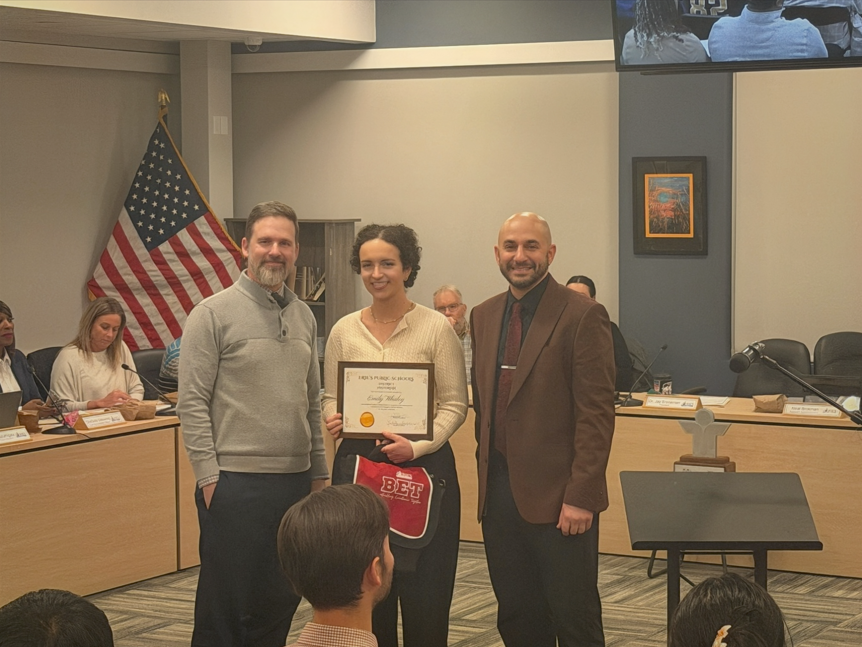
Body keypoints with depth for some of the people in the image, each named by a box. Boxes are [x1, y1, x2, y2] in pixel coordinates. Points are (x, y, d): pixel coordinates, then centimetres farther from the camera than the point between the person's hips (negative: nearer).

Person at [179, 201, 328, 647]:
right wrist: (209, 477, -13)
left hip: (295, 481, 6)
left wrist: (319, 472, 14)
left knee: (280, 604, 11)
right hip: (235, 483, -6)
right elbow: (192, 404, -9)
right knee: (224, 609, 0)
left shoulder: (303, 317, 13)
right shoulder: (214, 314, -6)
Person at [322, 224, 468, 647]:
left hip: (423, 463, -3)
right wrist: (334, 420, -8)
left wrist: (417, 446, -17)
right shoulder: (344, 331, 7)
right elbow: (330, 398, 16)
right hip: (358, 461, 3)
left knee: (424, 591, -2)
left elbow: (455, 404, -2)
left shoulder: (436, 328, -2)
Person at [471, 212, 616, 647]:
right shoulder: (484, 317, 12)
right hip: (499, 490, 6)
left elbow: (596, 414, -13)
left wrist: (580, 496, -17)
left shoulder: (583, 316, -9)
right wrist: (487, 470, 12)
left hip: (557, 497, -6)